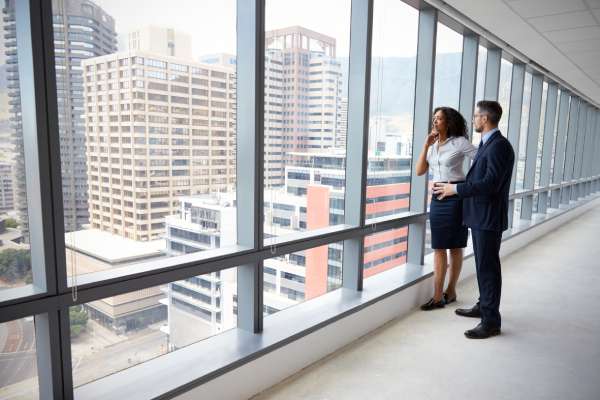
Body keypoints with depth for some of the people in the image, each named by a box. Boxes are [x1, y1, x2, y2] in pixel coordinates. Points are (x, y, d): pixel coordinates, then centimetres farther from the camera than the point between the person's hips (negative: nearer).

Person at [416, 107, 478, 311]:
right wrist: (426, 145, -2)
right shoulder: (432, 146, 12)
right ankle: (438, 295, 10)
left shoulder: (460, 142, -4)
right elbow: (419, 171, 4)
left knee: (455, 246, 5)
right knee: (439, 247, 5)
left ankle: (450, 291, 17)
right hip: (437, 198, 5)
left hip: (456, 197, -5)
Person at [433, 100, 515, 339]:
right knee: (483, 265, 19)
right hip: (479, 215, 10)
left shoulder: (499, 146, -17)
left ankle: (491, 321, 7)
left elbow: (491, 183, -25)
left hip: (489, 218, -10)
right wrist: (454, 187, 10)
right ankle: (483, 306, 34)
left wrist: (455, 189, -21)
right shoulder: (486, 144, 14)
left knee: (488, 267, -3)